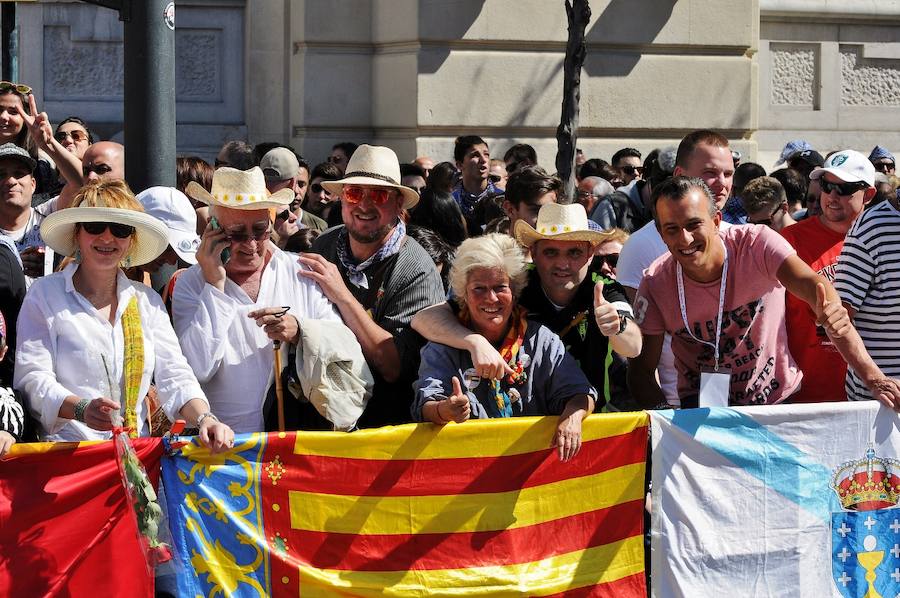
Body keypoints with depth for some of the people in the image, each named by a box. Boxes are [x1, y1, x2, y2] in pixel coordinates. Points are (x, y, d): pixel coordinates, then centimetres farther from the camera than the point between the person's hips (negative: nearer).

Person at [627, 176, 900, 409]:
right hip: (701, 409, 1)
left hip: (778, 398, -1)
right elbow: (641, 369, -4)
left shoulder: (758, 244, -15)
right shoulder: (655, 286, -11)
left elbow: (811, 284, -29)